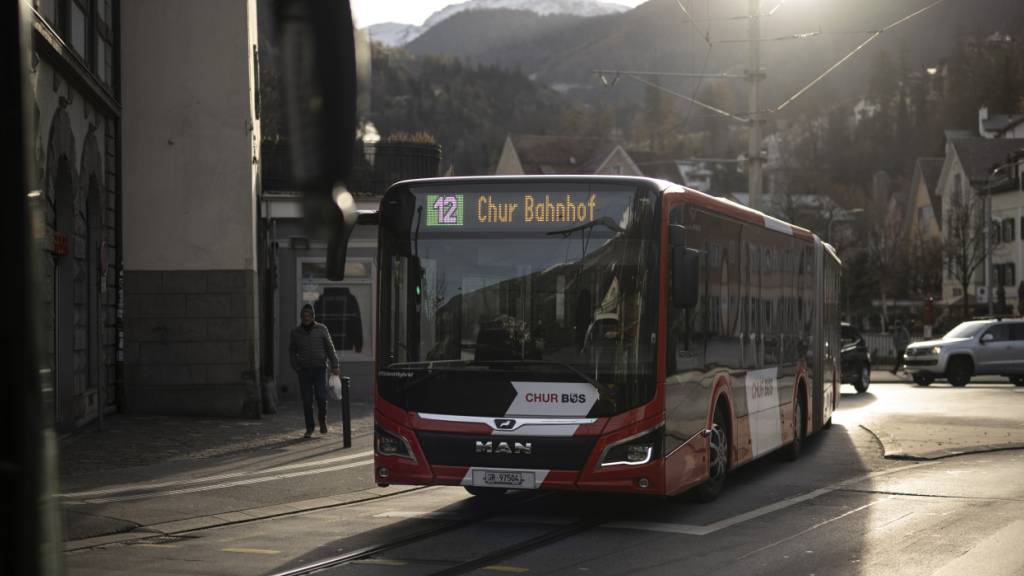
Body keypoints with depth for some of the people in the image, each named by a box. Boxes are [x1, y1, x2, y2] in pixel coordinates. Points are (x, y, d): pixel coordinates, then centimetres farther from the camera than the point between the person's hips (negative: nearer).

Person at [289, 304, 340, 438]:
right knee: (307, 400, -1)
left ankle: (322, 419, 16)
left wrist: (334, 365, -5)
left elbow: (330, 348, 2)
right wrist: (296, 368, 1)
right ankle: (309, 428, 8)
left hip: (320, 369, -1)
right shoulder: (296, 332, 2)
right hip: (304, 370, 1)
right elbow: (292, 351, 11)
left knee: (321, 397, -11)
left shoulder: (322, 329, 0)